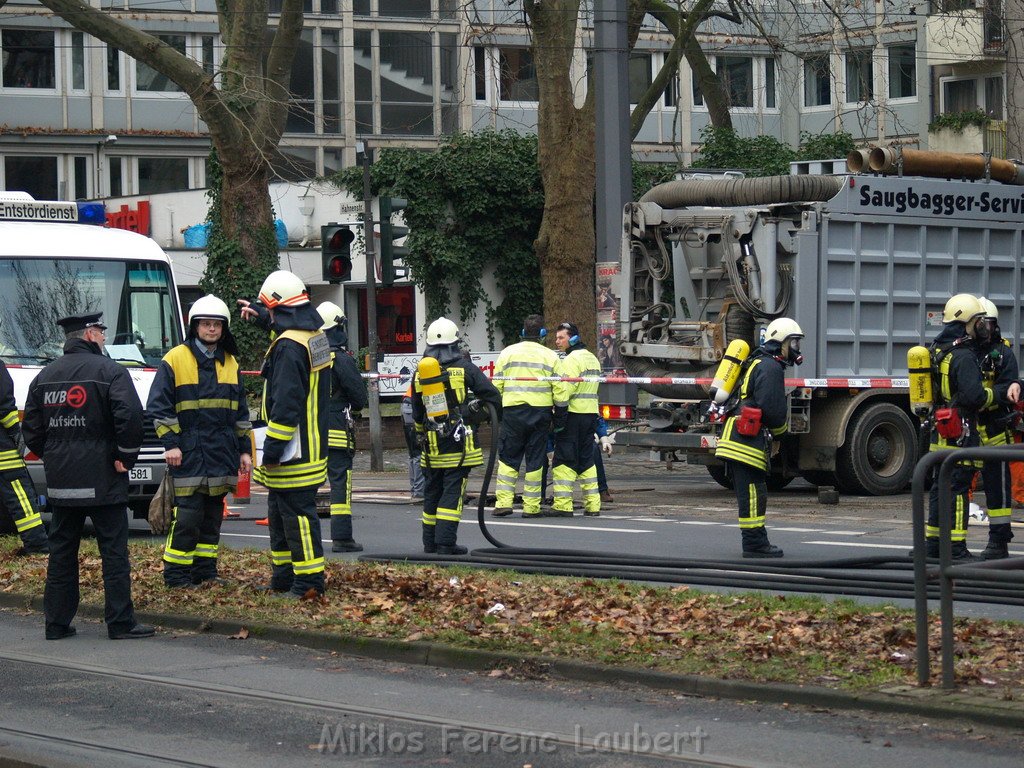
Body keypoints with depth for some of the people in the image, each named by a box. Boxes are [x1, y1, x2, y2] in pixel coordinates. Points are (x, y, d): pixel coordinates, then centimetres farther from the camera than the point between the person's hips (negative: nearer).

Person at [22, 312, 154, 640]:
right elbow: (130, 416, -19)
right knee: (114, 551, -1)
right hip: (102, 478, -6)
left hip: (60, 480, 6)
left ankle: (57, 622, 11)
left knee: (61, 551, 11)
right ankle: (120, 622, -3)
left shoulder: (46, 376, 11)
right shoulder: (110, 371, -8)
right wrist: (125, 457, -8)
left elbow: (31, 428, 12)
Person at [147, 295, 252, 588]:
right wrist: (170, 443, -11)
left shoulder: (230, 363, 15)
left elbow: (240, 412, 21)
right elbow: (159, 406, -4)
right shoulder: (174, 360, -2)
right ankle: (176, 575, -5)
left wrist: (244, 449, 15)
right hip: (188, 453, -6)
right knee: (187, 515, -10)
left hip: (221, 453, 6)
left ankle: (205, 570, 17)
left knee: (212, 514, 9)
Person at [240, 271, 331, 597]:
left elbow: (286, 405, -24)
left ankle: (309, 582, -4)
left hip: (293, 454, -10)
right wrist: (262, 314, 47)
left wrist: (272, 449, -21)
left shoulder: (288, 347, -20)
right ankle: (283, 578, 26)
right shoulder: (315, 335, 9)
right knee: (279, 513, 19)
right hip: (311, 448, 10)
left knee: (297, 514, -6)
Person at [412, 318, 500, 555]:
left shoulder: (419, 374, 7)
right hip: (458, 443, -4)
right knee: (453, 491, -4)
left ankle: (430, 542, 18)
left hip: (432, 444, 4)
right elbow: (493, 397, -4)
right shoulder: (464, 368, -6)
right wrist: (476, 407, 17)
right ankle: (445, 542, -9)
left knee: (432, 492, 13)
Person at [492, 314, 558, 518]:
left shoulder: (508, 353, 5)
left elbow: (496, 386, 5)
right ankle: (531, 506, 4)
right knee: (535, 460, 4)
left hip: (513, 410, 0)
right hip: (541, 412, 0)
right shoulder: (550, 356, 3)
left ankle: (503, 502, -3)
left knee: (508, 457, 6)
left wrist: (496, 410, 14)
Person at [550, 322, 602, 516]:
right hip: (591, 413, 9)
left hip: (573, 415, -9)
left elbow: (564, 390, -20)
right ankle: (592, 505, 12)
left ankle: (562, 505, -10)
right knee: (586, 460, 14)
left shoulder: (571, 360, -12)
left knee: (564, 460, -6)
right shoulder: (592, 359, 18)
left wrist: (559, 417, -19)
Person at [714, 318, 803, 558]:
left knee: (752, 492, 13)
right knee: (752, 492, -8)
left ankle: (757, 542, 18)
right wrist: (780, 429, 1)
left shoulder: (758, 363, 24)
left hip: (735, 438, 11)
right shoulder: (770, 367, -11)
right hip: (747, 437, -11)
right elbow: (773, 407, -17)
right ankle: (754, 543, -7)